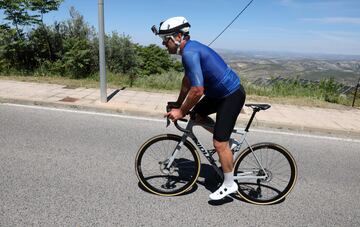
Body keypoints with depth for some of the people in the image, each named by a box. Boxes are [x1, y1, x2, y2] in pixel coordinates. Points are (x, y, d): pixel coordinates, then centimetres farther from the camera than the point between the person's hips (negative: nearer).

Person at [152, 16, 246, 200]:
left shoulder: (189, 52, -24)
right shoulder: (190, 48, 7)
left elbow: (197, 90, -29)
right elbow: (187, 80, 17)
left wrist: (181, 112, -17)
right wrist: (178, 104, 19)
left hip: (232, 95, -10)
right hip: (219, 92, 10)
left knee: (219, 143, -5)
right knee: (197, 114, 23)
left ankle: (229, 185, 15)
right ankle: (226, 142, 34)